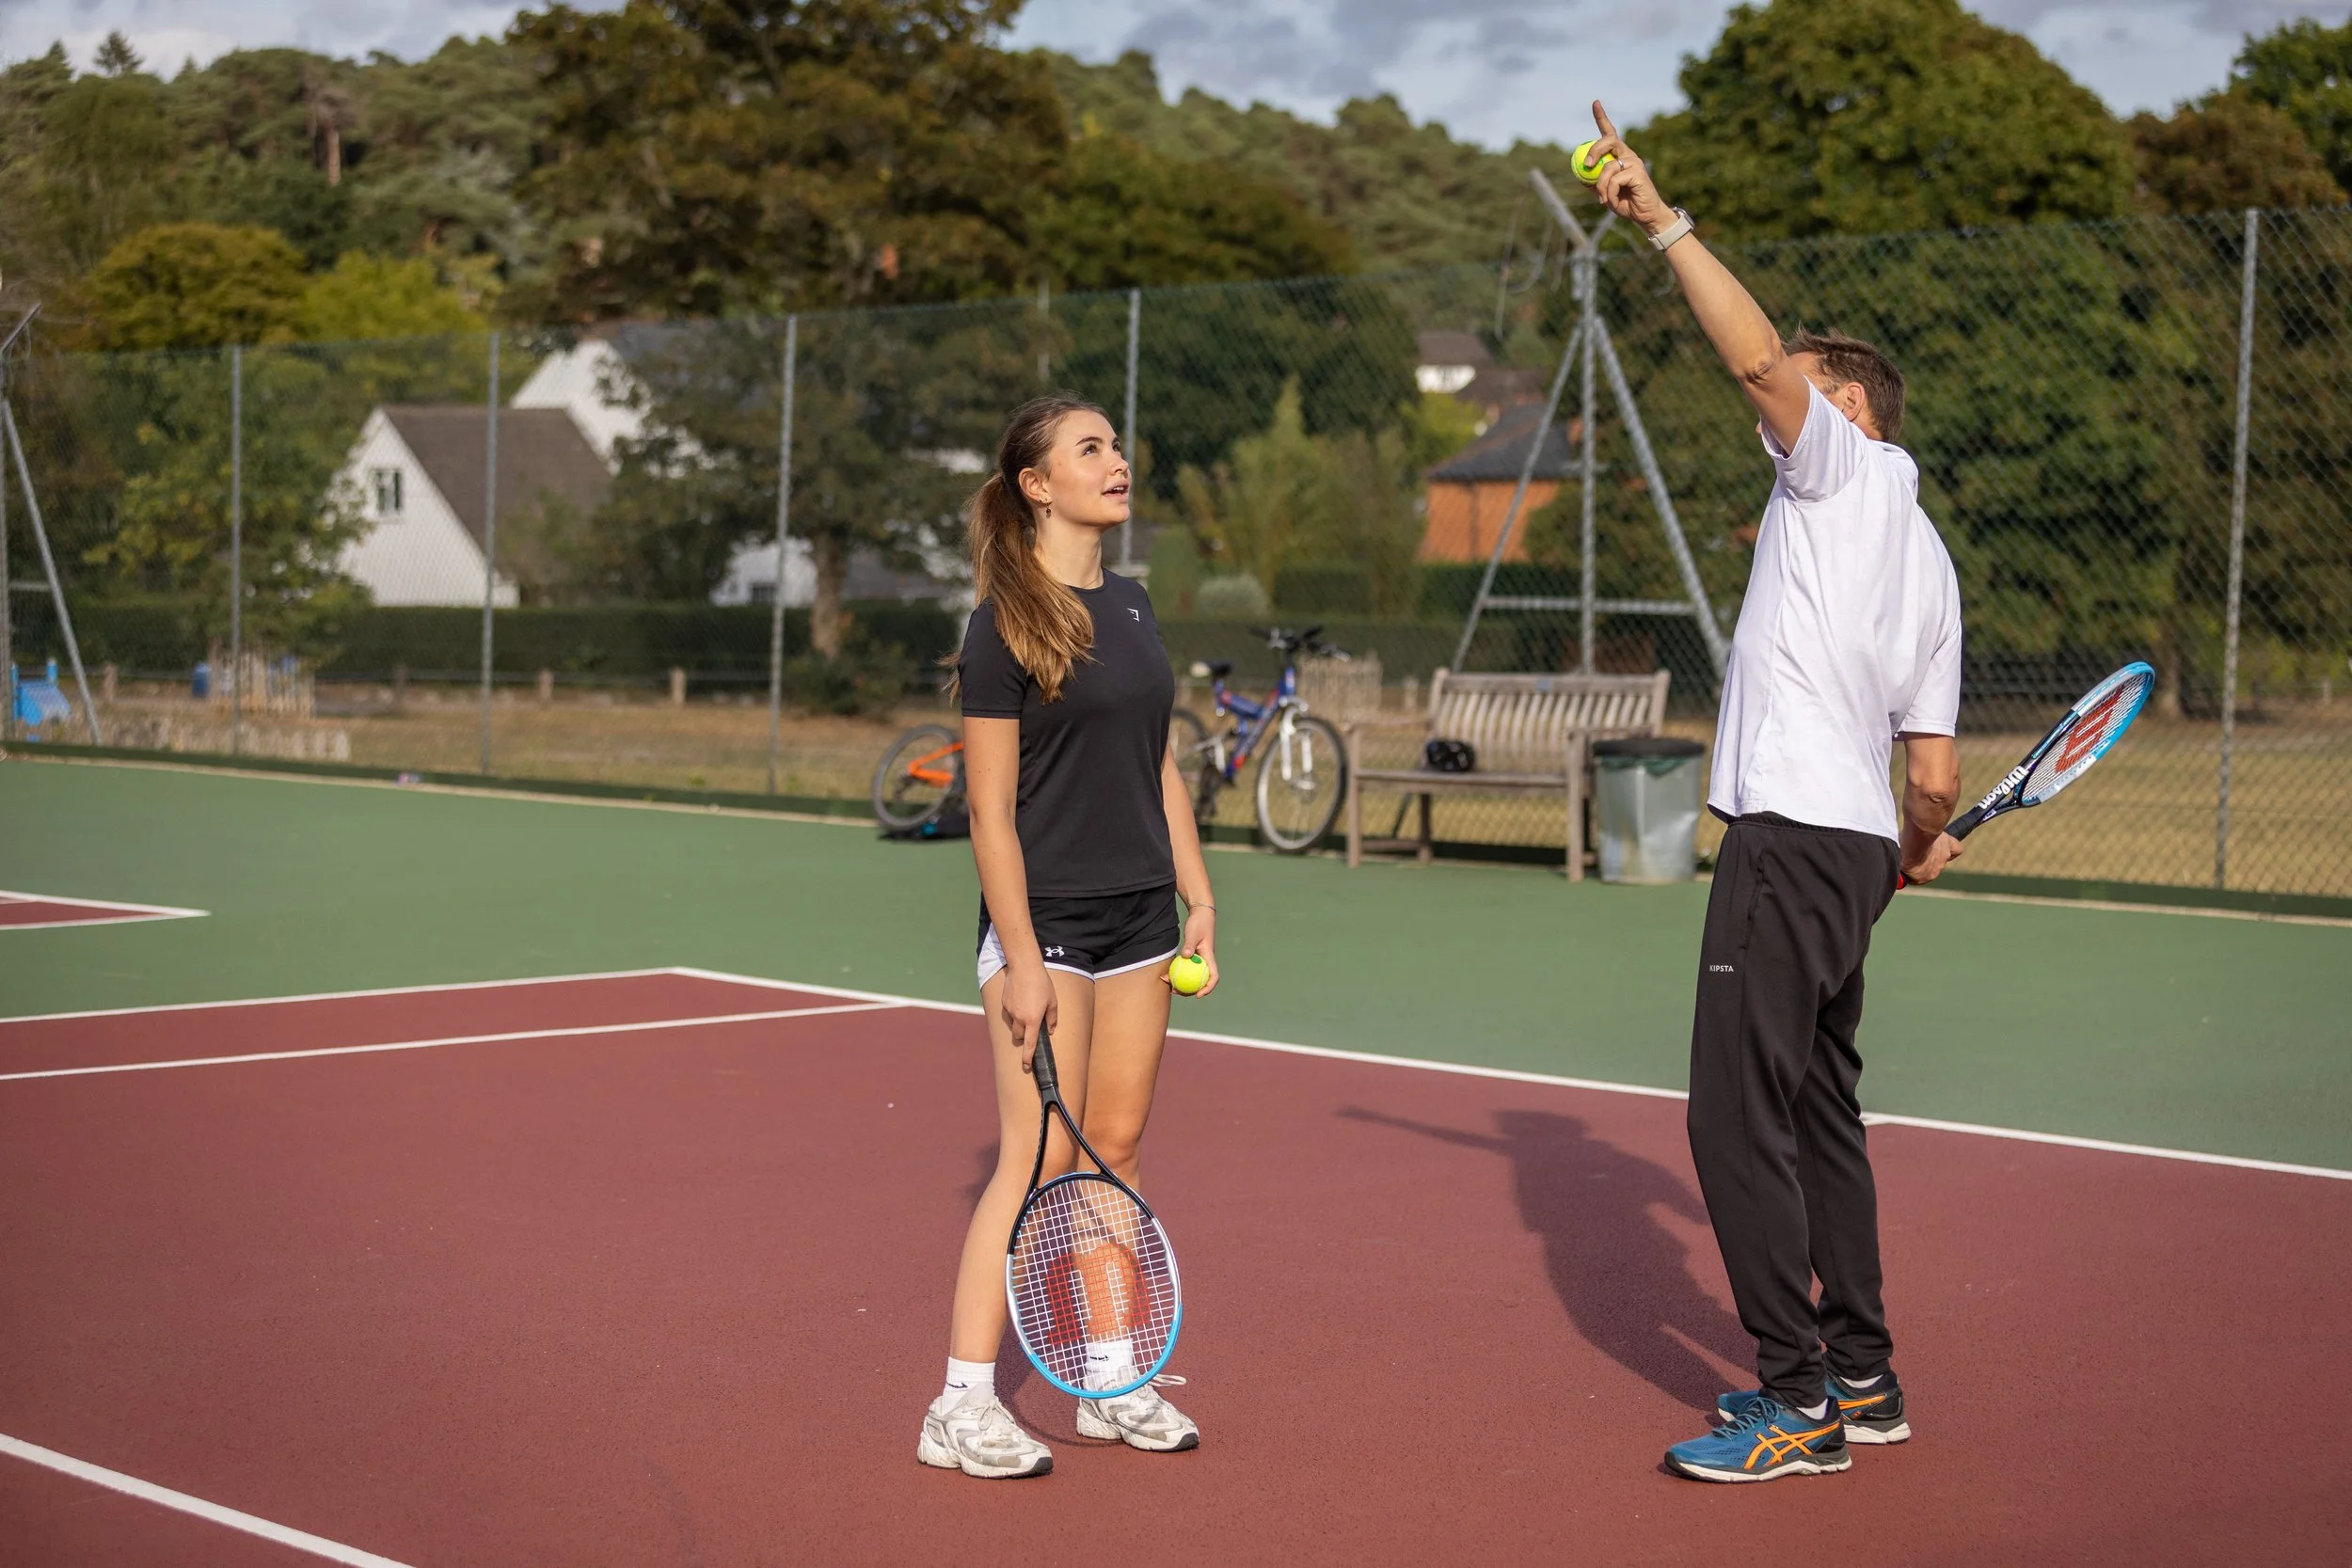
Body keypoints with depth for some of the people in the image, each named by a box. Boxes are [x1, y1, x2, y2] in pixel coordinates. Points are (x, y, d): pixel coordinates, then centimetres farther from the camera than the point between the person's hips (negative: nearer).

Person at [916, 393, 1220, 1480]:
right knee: (1038, 1160, -8)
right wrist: (1021, 959, -17)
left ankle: (1111, 1384, 19)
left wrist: (1196, 897, 12)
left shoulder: (1130, 606, 11)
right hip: (1044, 922, -7)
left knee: (1115, 1148, 10)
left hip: (1138, 919, 7)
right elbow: (991, 809, -13)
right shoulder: (1006, 625, -11)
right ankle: (962, 1406, -1)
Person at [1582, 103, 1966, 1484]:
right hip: (1857, 843, 10)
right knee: (1818, 1112, 18)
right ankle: (1861, 1377, 25)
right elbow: (1935, 775, 18)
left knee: (1740, 1114, -9)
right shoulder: (1926, 560, 22)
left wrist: (1666, 221, -14)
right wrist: (1920, 845, 35)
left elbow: (1760, 359, -19)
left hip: (1792, 836, -10)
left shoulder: (1848, 466, 0)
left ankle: (1798, 1403, -7)